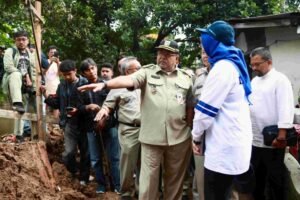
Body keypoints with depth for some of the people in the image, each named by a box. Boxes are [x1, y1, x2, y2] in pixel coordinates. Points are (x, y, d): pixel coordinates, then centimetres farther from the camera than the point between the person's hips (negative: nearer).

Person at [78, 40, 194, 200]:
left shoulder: (185, 78, 7)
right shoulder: (147, 72, 0)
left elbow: (190, 106, 11)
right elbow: (128, 80, -18)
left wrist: (189, 128, 8)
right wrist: (105, 84, -34)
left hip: (179, 138, 2)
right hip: (151, 137, -2)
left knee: (175, 177, 14)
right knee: (149, 178, 6)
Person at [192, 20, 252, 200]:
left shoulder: (222, 67, -16)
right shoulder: (235, 65, 15)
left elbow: (206, 109, -15)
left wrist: (196, 136, -2)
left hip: (225, 149, -9)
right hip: (236, 145, 9)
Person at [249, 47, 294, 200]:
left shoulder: (280, 79, -10)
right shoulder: (254, 81, 13)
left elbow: (285, 108, -17)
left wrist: (281, 136, -22)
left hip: (272, 141, -7)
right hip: (254, 140, 7)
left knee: (275, 179, 4)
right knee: (257, 176, 17)